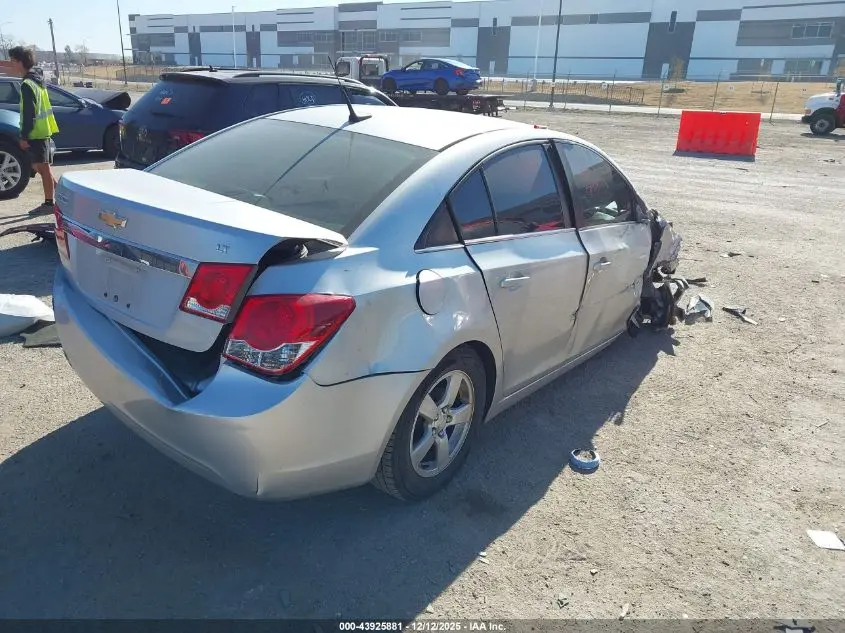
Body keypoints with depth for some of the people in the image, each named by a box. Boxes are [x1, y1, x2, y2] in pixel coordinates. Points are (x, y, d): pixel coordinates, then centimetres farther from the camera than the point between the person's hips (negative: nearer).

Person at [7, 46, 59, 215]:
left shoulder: (27, 84, -17)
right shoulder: (36, 78, 12)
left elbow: (29, 114, -20)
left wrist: (24, 136, -16)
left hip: (36, 132, -9)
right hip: (43, 130, 9)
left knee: (43, 167, -4)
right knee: (39, 166, 17)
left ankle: (49, 203, 0)